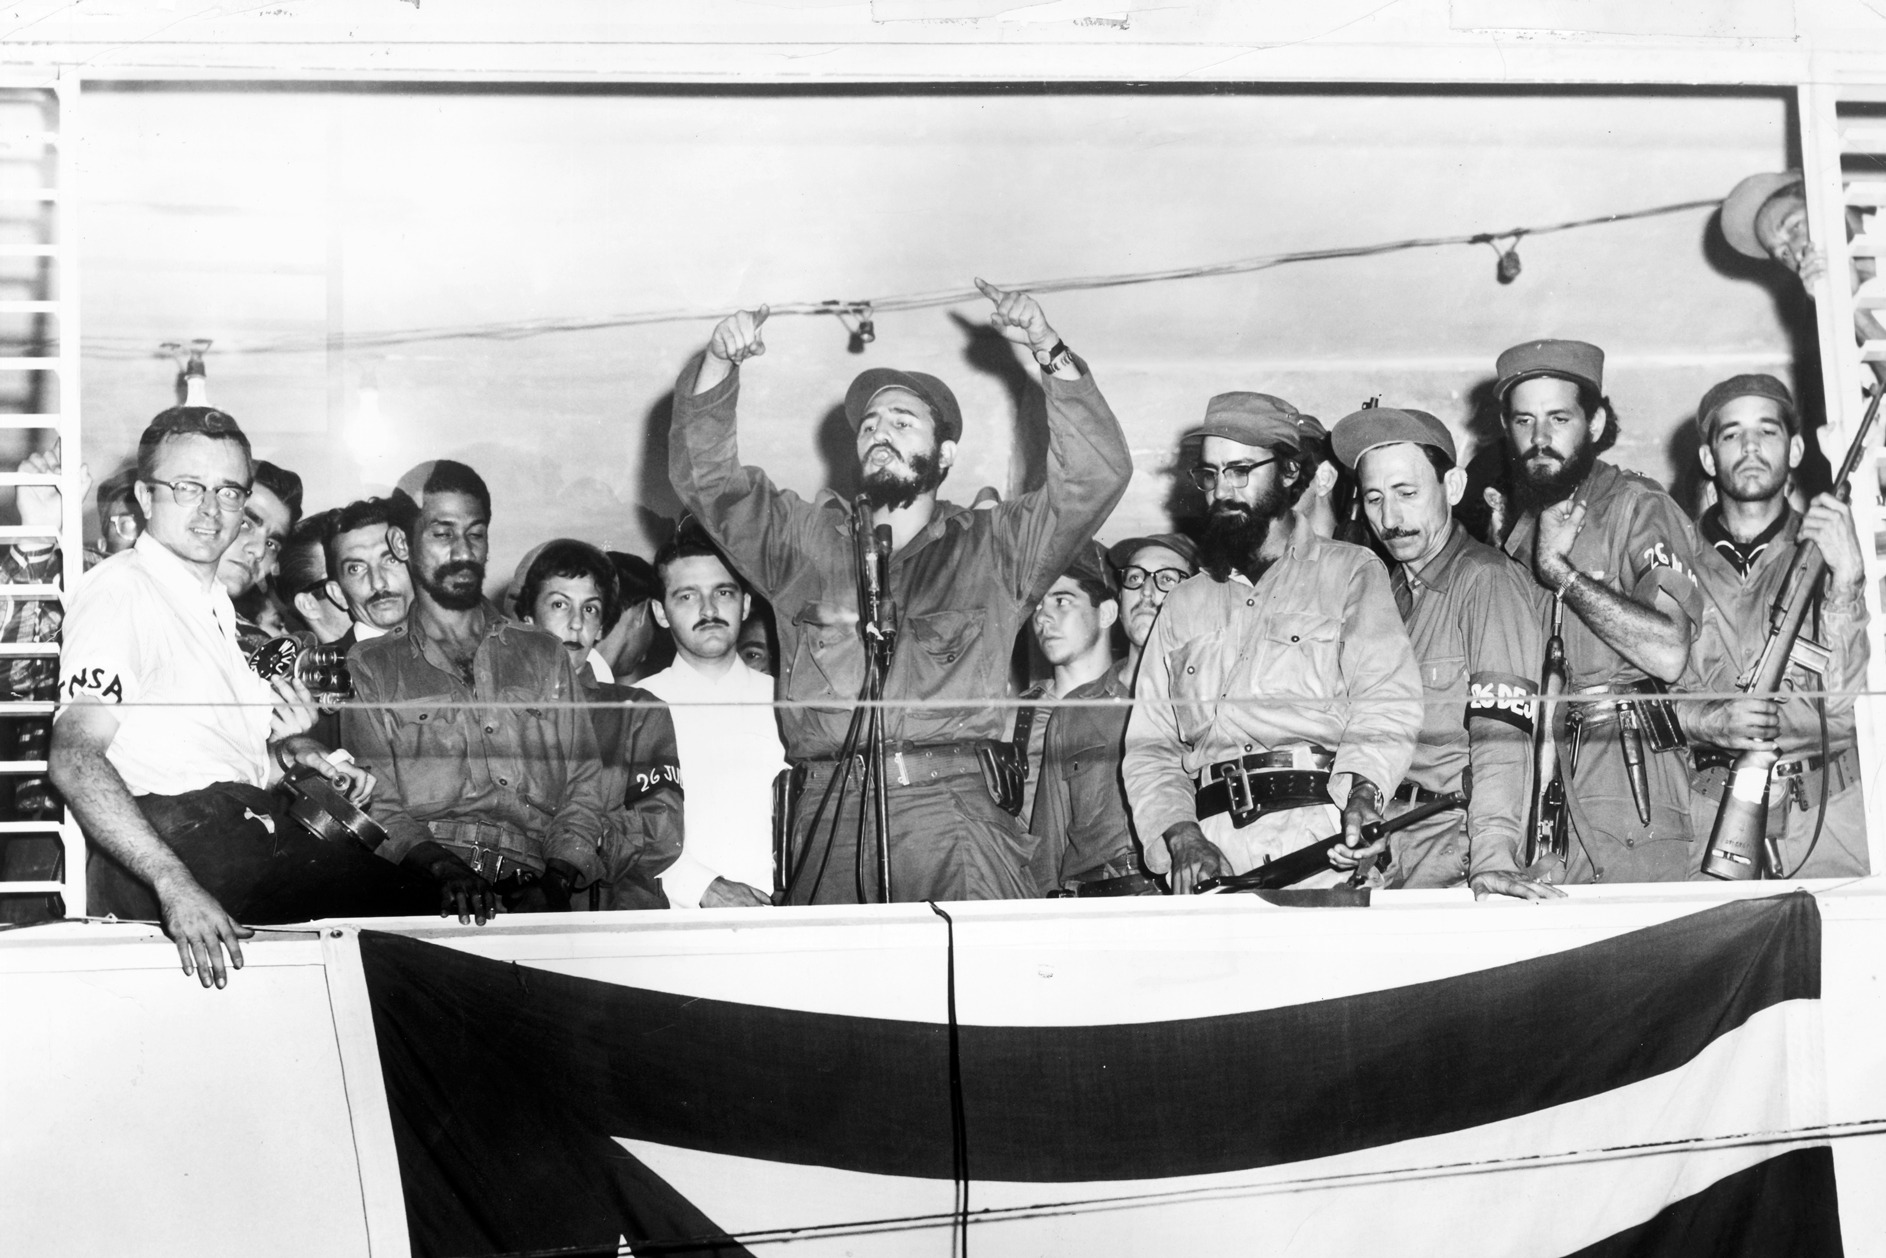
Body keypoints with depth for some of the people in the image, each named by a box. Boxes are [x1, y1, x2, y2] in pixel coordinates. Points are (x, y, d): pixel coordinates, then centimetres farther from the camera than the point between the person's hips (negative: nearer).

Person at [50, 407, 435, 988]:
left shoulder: (216, 599, 26)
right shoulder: (119, 588, -4)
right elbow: (75, 760, -17)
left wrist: (290, 750, 12)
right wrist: (175, 884, -29)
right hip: (179, 834, -9)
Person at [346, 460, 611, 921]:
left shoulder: (544, 655, 22)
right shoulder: (370, 666, 14)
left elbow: (582, 786, 14)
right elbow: (376, 805, 3)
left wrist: (557, 879, -5)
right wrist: (441, 865, -17)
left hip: (532, 888, 2)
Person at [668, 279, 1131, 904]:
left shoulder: (991, 545, 18)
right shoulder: (804, 539, 23)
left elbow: (1096, 475, 9)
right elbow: (705, 477, 17)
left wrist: (1050, 353, 2)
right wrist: (719, 364, 4)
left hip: (955, 805, -1)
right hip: (829, 813, 2)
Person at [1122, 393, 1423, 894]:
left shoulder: (1351, 572, 15)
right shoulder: (1184, 603, 25)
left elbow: (1385, 706, 0)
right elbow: (1150, 745, 16)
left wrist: (1363, 793, -19)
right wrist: (1182, 835, -2)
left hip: (1321, 835, -2)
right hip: (1209, 840, 3)